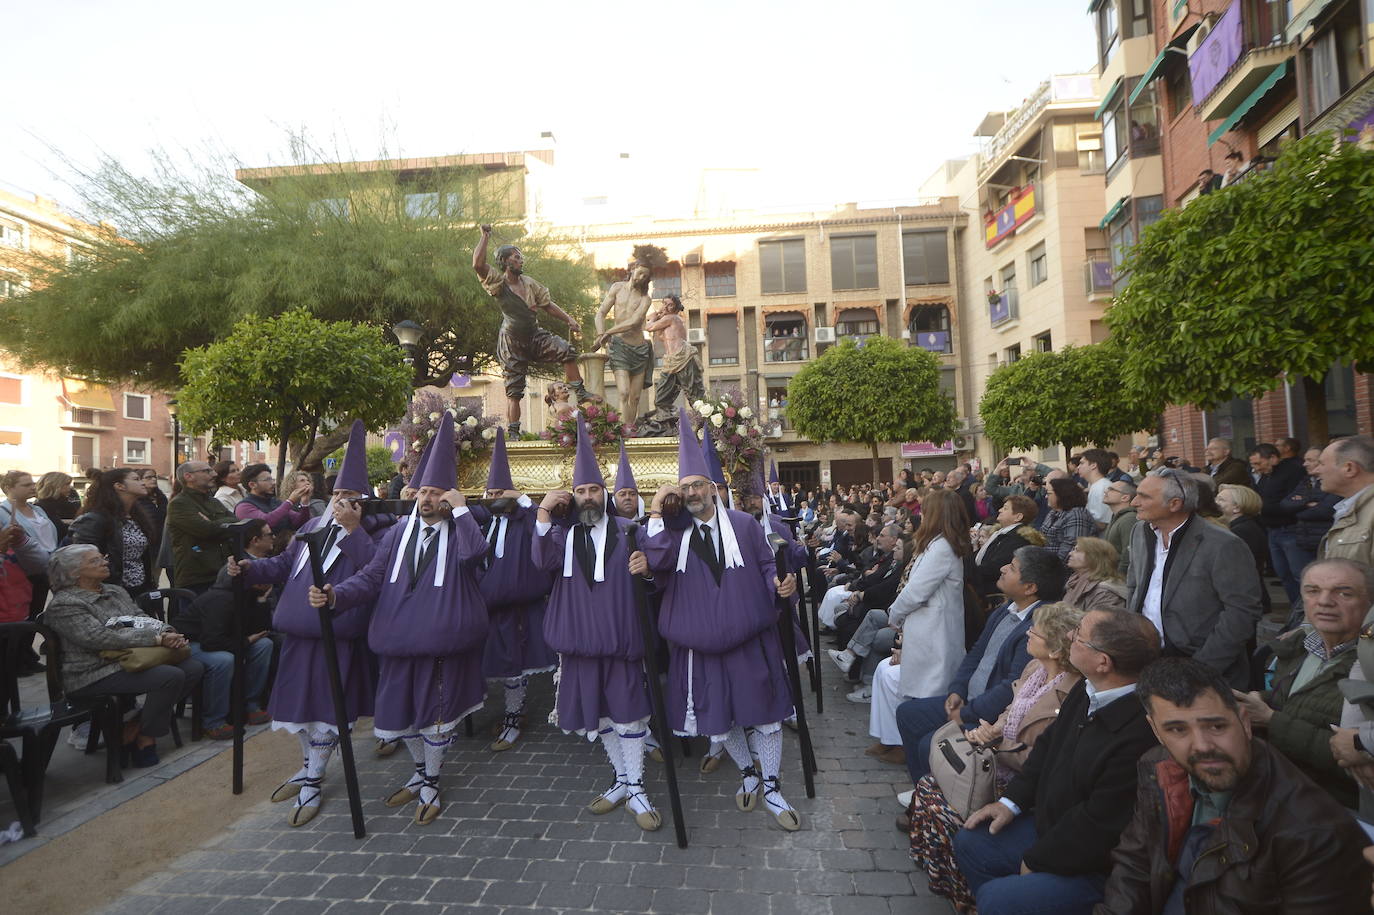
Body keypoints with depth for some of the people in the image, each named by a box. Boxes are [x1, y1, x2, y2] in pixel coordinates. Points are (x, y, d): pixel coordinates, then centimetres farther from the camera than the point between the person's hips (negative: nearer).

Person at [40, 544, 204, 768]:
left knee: (193, 668, -12)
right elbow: (103, 639, -21)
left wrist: (168, 633, -11)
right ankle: (144, 740, -8)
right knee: (170, 676, -28)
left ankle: (134, 728, -2)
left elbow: (143, 619, 13)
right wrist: (157, 639, -24)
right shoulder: (64, 605, -9)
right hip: (95, 675, -8)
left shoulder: (114, 591, 17)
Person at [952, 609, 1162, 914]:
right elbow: (1049, 745, 10)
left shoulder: (1140, 735, -34)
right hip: (1049, 825, 8)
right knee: (969, 842, 11)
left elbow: (1096, 828, -26)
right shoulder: (1086, 690, -6)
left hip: (1095, 868, -8)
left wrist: (1035, 861, -12)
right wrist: (1012, 801, 5)